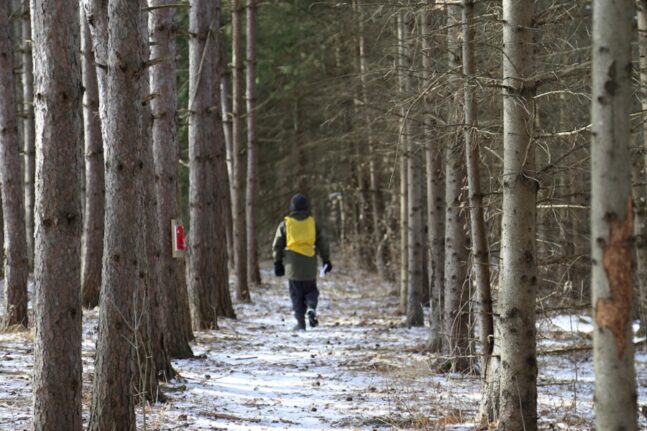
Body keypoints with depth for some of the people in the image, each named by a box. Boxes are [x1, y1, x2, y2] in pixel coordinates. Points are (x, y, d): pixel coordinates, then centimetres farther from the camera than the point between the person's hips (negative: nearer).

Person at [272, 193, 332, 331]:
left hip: (292, 265, -1)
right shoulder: (312, 222, 4)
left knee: (296, 294, 7)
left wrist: (277, 263, 12)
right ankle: (311, 308, -14)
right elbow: (322, 243, 7)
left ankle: (300, 322, 1)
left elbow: (277, 245, 4)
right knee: (311, 290, 15)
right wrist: (326, 260, 14)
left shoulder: (285, 224, 1)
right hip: (310, 266, 1)